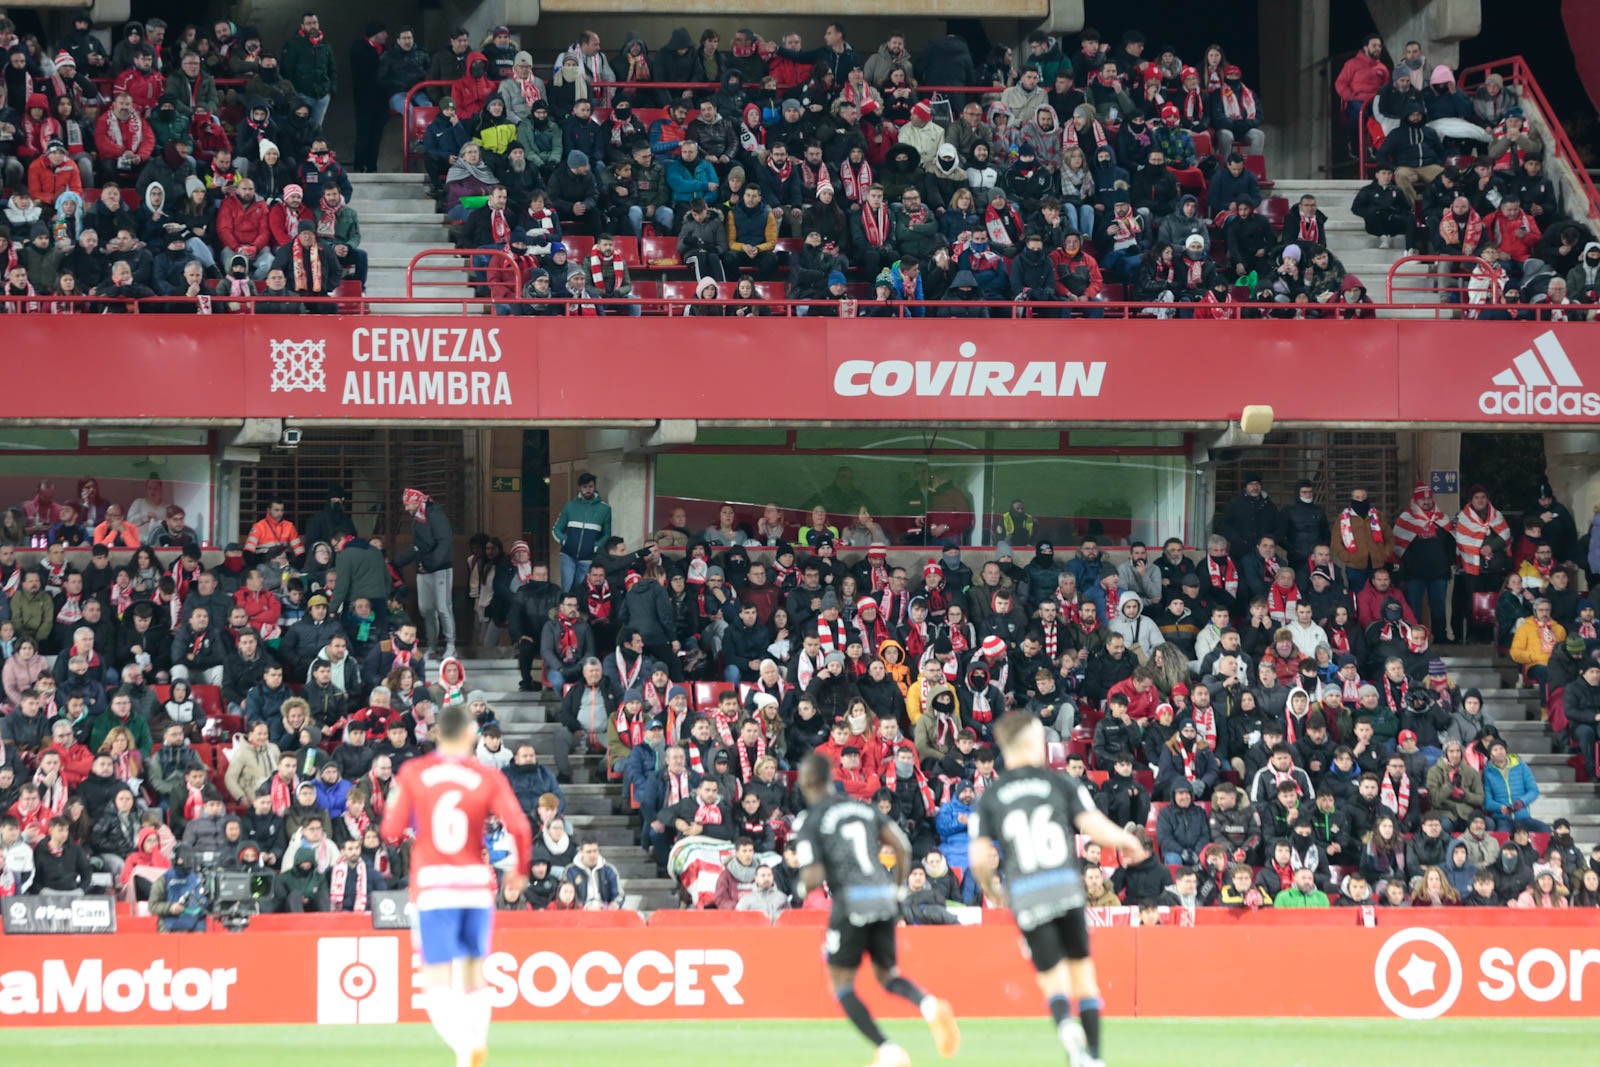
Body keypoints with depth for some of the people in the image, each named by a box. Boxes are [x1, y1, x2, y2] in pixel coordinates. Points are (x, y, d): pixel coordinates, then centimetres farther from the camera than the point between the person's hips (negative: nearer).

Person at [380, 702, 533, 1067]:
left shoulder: (412, 774, -1)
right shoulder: (488, 779, -1)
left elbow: (392, 832, -3)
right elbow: (519, 827, -9)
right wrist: (519, 872, 7)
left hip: (432, 886, -1)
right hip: (477, 884, 1)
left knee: (437, 981, -4)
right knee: (474, 973, 19)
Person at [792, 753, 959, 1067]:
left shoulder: (809, 823, 0)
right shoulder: (864, 809, 16)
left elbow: (813, 878, -9)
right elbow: (902, 847, 8)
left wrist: (803, 888, 14)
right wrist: (897, 886, 19)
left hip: (851, 901, -5)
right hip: (884, 896, 5)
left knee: (842, 984, 9)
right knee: (887, 974, 20)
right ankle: (930, 1006, -13)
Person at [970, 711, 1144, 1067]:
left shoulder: (990, 798, 9)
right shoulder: (1061, 784, 6)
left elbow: (979, 858, 3)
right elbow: (1097, 828, -2)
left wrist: (991, 888, 23)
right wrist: (1129, 841, 18)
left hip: (1025, 900, 1)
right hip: (1066, 887, -1)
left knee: (1052, 977, 5)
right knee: (1082, 970, 11)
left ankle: (1065, 1023, -28)